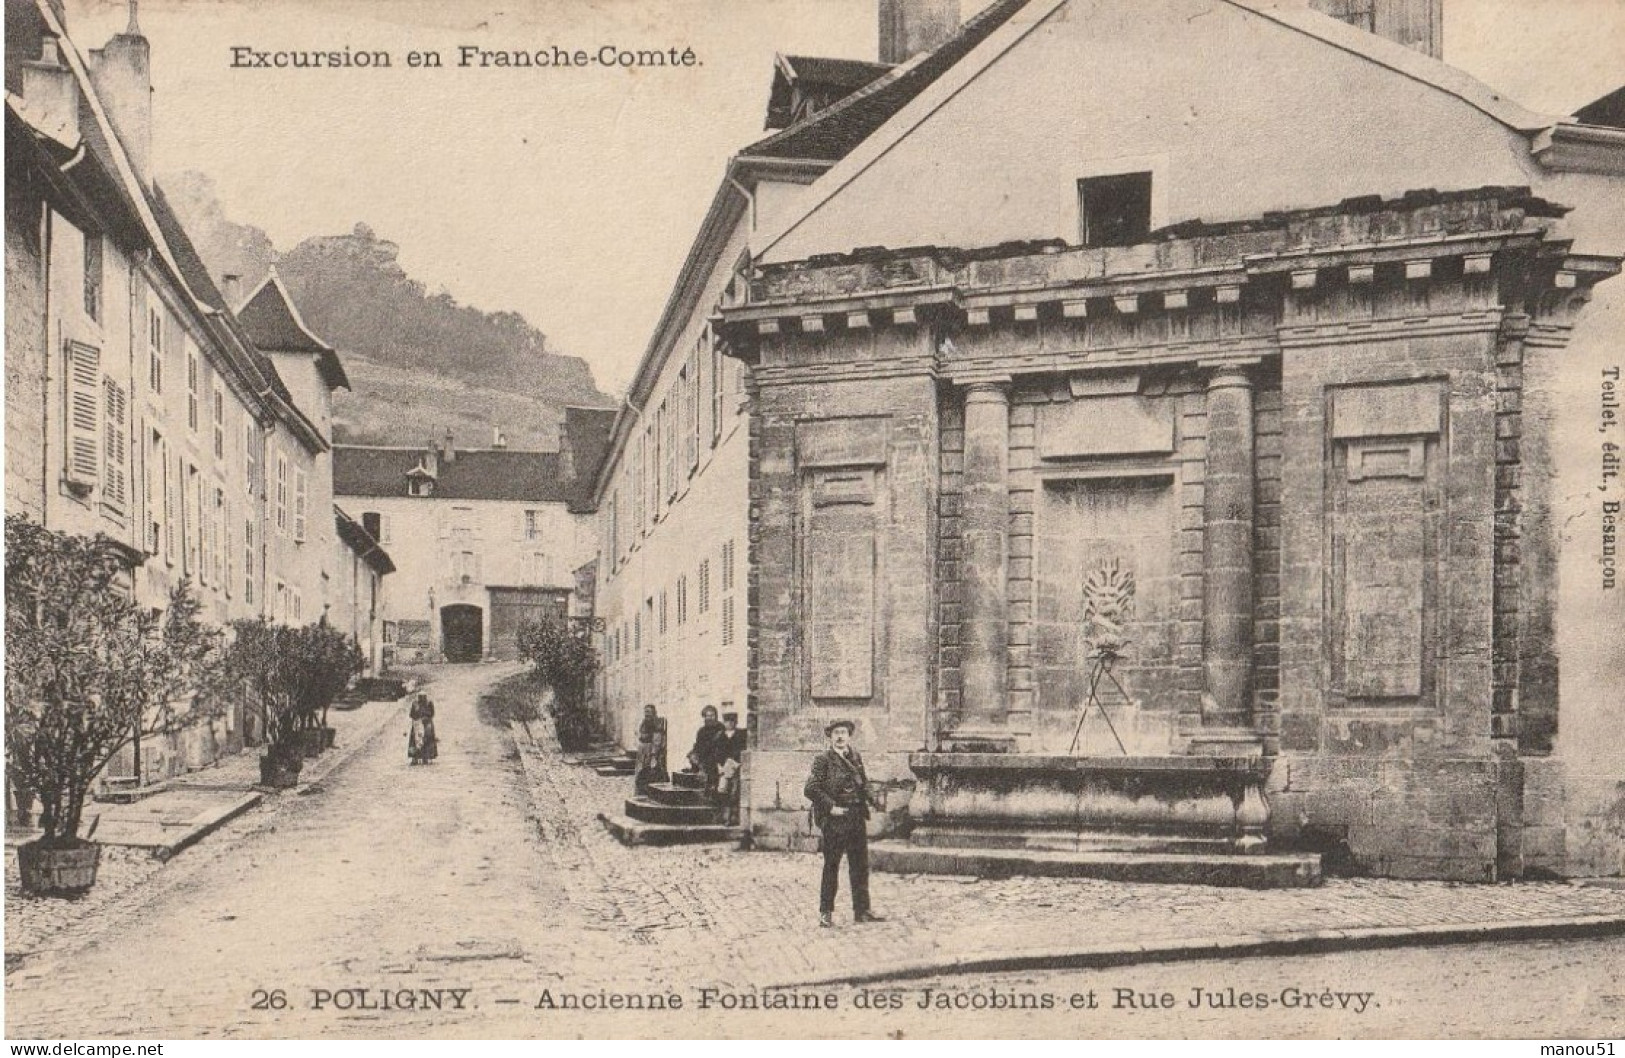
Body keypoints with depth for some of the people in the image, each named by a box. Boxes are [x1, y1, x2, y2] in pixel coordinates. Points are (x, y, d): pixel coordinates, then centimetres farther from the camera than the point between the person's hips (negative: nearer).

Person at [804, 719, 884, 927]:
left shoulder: (856, 758, 14)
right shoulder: (823, 760, -5)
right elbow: (811, 789, -12)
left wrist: (863, 804, 9)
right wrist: (831, 807, -15)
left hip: (857, 818, 6)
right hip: (834, 819, -6)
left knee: (860, 865, 8)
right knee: (831, 866, 0)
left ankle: (862, 910, 16)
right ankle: (826, 912, 8)